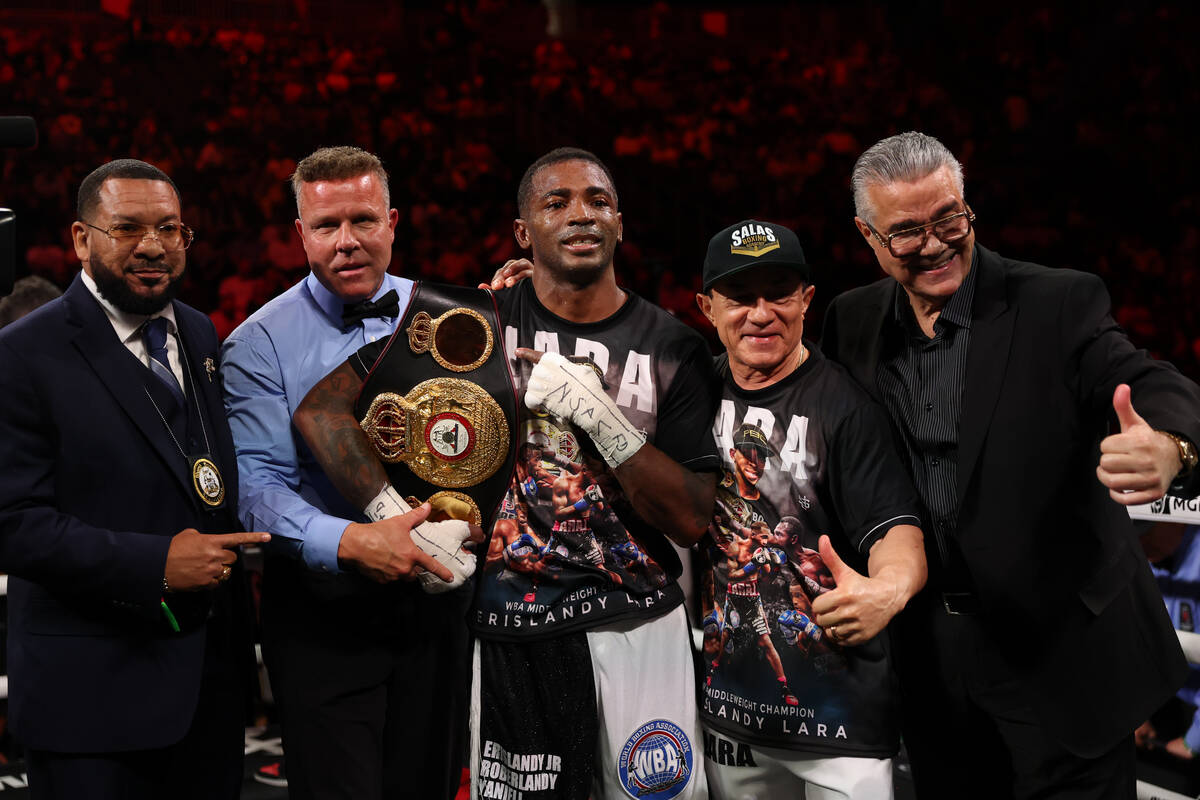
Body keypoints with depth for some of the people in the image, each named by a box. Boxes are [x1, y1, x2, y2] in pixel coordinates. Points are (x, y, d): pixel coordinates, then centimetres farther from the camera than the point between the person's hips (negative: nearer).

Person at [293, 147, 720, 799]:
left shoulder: (672, 348, 1)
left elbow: (693, 520, -6)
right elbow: (321, 408, -1)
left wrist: (598, 414, -17)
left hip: (639, 628, 1)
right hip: (510, 629, -1)